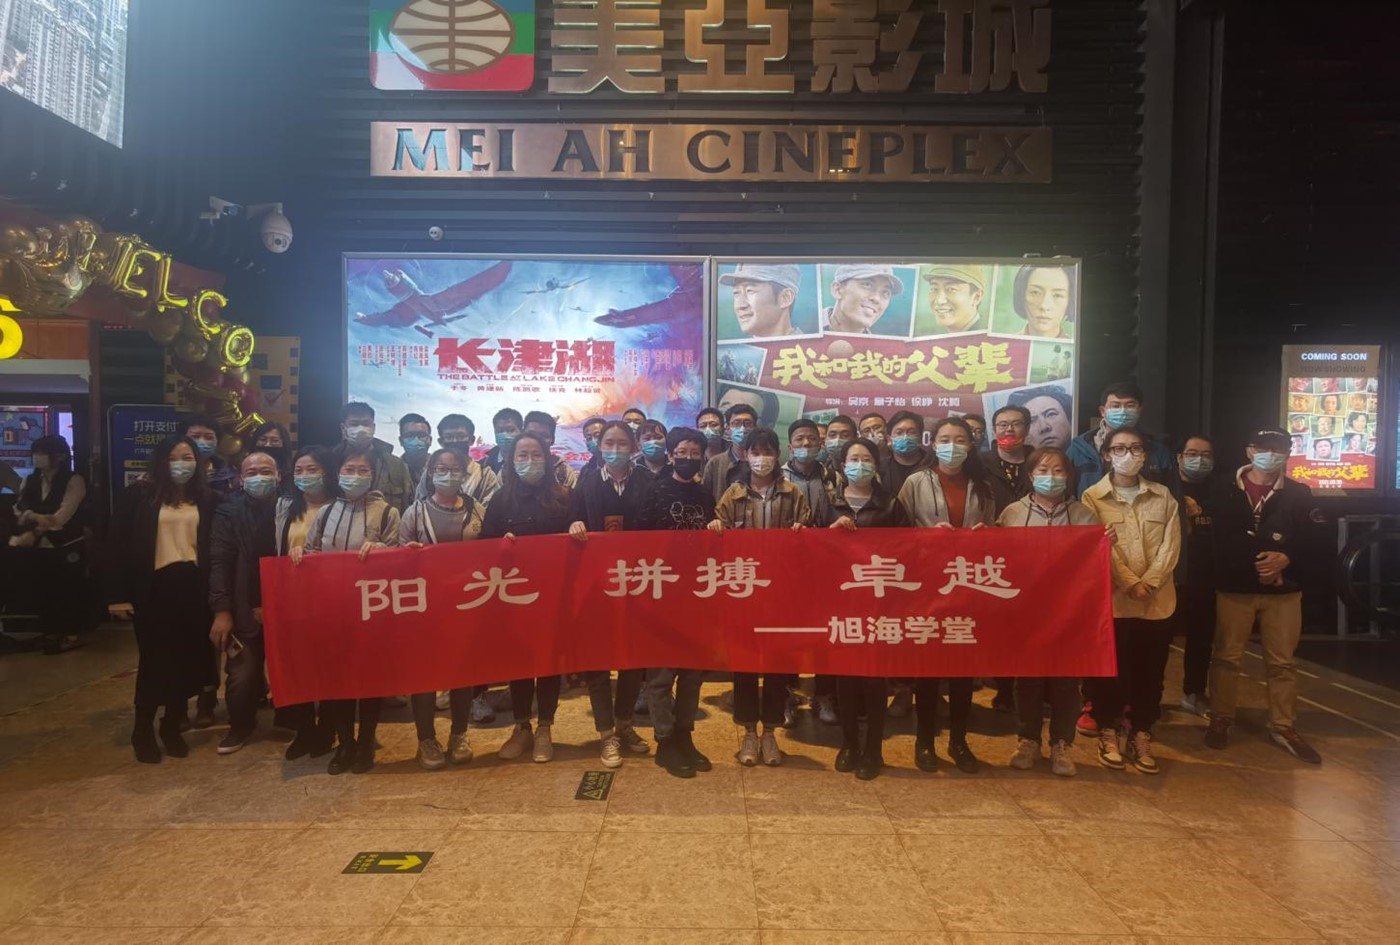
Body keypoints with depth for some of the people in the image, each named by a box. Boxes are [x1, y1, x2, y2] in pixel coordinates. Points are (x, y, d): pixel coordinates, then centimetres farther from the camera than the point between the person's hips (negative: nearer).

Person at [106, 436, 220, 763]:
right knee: (153, 660, 4)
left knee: (186, 660, 7)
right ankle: (143, 731, 21)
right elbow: (118, 545, -2)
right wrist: (118, 595, -6)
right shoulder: (138, 495, 0)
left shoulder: (207, 500, 6)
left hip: (193, 587, 2)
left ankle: (172, 726, 24)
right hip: (154, 588, -2)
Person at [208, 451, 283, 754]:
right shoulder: (228, 511, 1)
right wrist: (221, 610, -13)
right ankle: (240, 727, 27)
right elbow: (219, 562, -6)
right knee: (241, 676, 3)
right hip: (244, 610, 0)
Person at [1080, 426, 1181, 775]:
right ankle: (1108, 733, 21)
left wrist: (1148, 582, -11)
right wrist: (1130, 583, -14)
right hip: (1111, 599, -3)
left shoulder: (1163, 496, 8)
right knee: (1110, 670, 5)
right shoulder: (1093, 497, -1)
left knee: (1150, 672, 8)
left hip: (1157, 600, 3)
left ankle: (1141, 737, 23)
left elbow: (1171, 545, 1)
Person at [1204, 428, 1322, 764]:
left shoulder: (1298, 493, 6)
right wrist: (1250, 563, -11)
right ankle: (1221, 719, 19)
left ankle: (1283, 727, 20)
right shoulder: (1225, 489, 0)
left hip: (1283, 590, 2)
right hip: (1234, 588, -2)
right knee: (1226, 657, 6)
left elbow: (1316, 538, 2)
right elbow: (1212, 537, -2)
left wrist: (1287, 558, -15)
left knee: (1281, 661, 8)